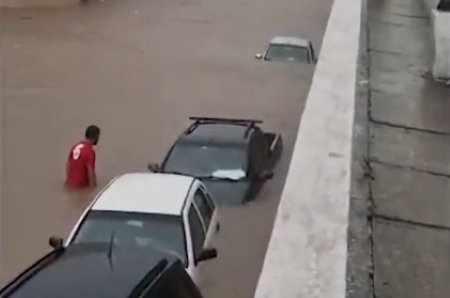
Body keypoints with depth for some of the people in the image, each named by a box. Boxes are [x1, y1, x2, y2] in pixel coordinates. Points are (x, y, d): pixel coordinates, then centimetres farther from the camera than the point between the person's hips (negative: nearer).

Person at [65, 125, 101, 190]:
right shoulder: (90, 151, -20)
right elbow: (90, 172, -22)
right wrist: (93, 186, -14)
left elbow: (68, 164, 11)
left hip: (70, 184, 8)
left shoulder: (75, 146, 4)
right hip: (81, 186, -8)